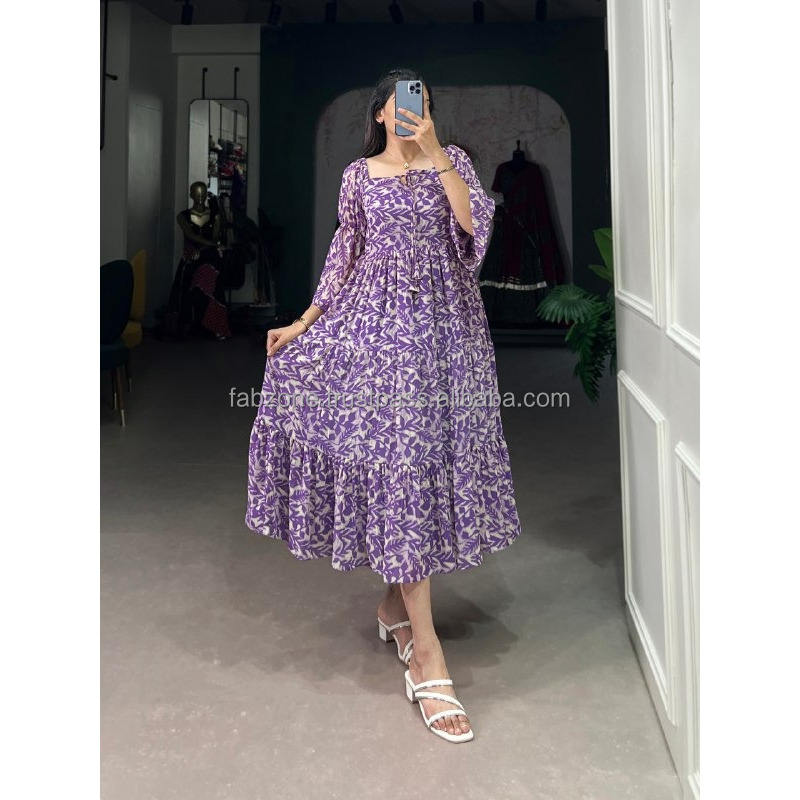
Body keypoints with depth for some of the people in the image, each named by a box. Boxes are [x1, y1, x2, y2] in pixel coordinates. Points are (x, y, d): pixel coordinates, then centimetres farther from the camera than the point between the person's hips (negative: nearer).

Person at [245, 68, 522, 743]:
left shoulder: (452, 161, 8)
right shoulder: (359, 175, 11)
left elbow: (477, 222, -10)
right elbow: (344, 257, 13)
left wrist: (434, 151, -13)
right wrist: (304, 323, 9)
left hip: (441, 327, 1)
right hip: (375, 324, 0)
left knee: (430, 456, 2)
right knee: (400, 462, -9)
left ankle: (397, 600, 25)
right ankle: (425, 654, -9)